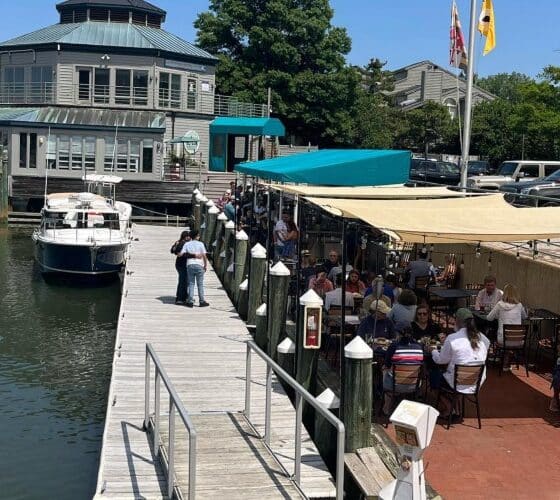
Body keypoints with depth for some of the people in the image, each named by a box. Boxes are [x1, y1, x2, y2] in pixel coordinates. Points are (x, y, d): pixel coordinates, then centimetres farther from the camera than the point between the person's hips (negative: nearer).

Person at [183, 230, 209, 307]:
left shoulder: (187, 244, 5)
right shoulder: (200, 244, -1)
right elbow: (204, 256, -4)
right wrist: (205, 265, 5)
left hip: (190, 265, 2)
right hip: (199, 265, -2)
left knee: (191, 284, 7)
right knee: (200, 284, 5)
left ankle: (190, 301, 3)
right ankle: (202, 301, 7)